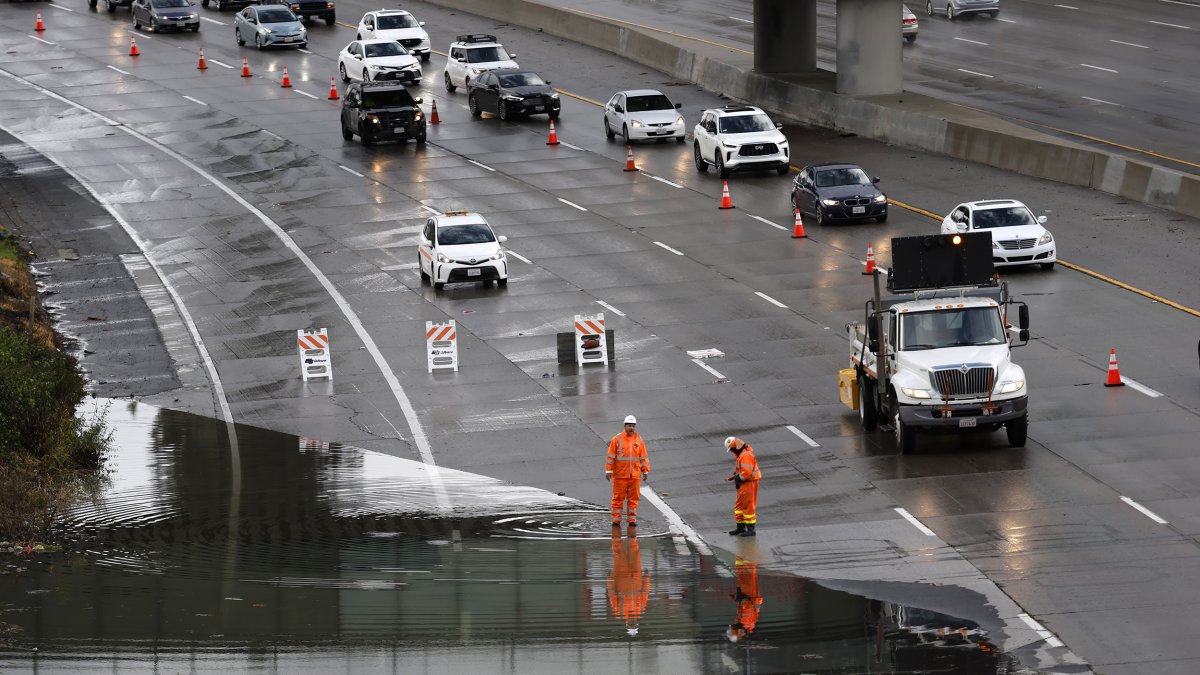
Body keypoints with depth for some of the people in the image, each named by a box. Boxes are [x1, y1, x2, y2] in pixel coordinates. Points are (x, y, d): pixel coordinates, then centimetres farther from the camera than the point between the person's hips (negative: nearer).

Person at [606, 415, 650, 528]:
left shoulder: (639, 440, 6)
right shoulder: (617, 439, -2)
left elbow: (643, 457, 11)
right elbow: (610, 456, -2)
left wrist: (645, 471, 9)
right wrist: (608, 471, -5)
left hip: (635, 475, 3)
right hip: (620, 475, -3)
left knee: (633, 498, 6)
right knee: (618, 498, 1)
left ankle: (632, 520, 13)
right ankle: (616, 520, 7)